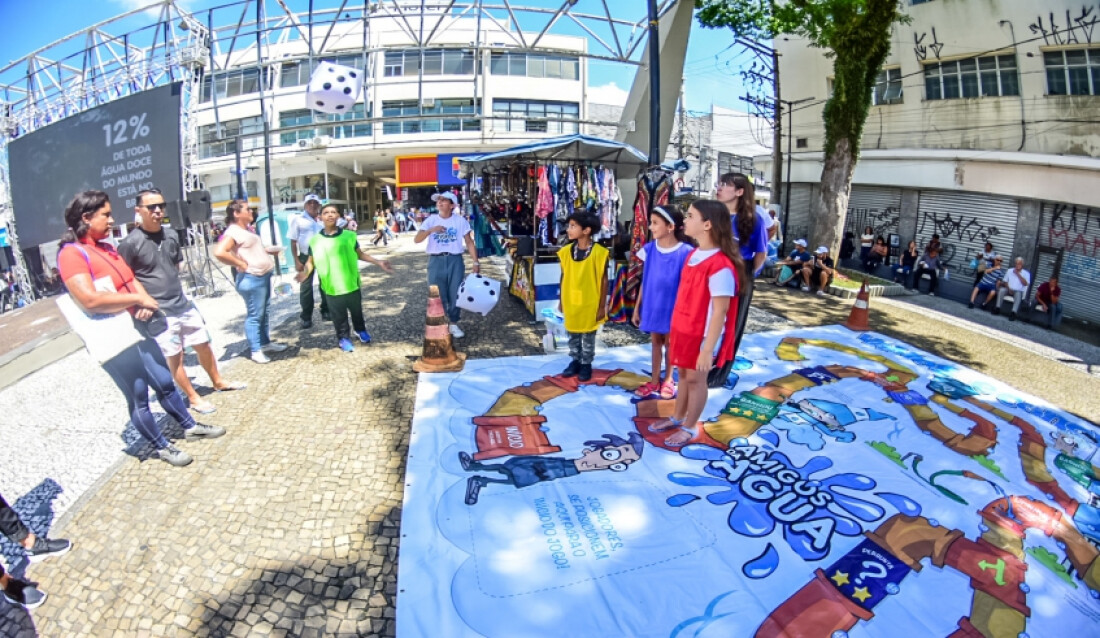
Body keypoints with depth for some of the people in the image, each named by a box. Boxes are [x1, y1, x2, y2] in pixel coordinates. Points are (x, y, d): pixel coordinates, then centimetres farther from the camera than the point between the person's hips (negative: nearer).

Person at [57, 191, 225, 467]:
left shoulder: (107, 248, 13)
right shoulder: (71, 253, -14)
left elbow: (131, 280, 12)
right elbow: (90, 300, -24)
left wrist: (145, 303, -9)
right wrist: (138, 299, -16)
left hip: (138, 328, 8)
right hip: (113, 340, -8)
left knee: (165, 383, 18)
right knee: (138, 398, 5)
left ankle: (190, 426, 33)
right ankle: (162, 447, 18)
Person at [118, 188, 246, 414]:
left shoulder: (171, 236, 5)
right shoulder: (130, 243, -13)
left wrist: (175, 290, 15)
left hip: (184, 305, 6)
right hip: (159, 313, -6)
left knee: (203, 344, 16)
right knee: (174, 356, 5)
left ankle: (218, 382, 35)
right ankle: (193, 398, 18)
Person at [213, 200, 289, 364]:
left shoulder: (247, 229, 14)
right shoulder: (233, 232, -16)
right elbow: (219, 252, -29)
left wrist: (268, 250, 11)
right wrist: (240, 264, -22)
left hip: (263, 275, 10)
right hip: (251, 278, -10)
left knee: (263, 312, 19)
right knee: (255, 315, -2)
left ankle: (266, 342, 31)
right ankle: (256, 350, 6)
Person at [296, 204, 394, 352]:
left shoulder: (349, 236, -3)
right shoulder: (315, 240, -3)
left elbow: (360, 254, 7)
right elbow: (311, 262, 4)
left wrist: (379, 262, 0)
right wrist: (305, 272, -17)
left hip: (351, 284, 1)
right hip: (332, 287, -1)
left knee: (357, 310, 19)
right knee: (338, 315, 9)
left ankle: (360, 330, 45)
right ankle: (343, 338, 29)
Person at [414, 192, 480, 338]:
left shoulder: (460, 220, 1)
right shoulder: (431, 220, 2)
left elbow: (469, 242, 3)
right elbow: (416, 240, -6)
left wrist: (475, 262, -4)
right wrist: (431, 230, -22)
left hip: (455, 260, 0)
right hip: (436, 261, 1)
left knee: (455, 295, 4)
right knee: (438, 296, 4)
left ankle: (453, 324, 20)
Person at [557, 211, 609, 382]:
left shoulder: (598, 252, -14)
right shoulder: (566, 251, -2)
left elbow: (603, 280, -9)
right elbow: (563, 277, 7)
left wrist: (602, 306, -8)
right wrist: (561, 300, 10)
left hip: (590, 303, -4)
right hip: (571, 302, 4)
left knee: (588, 336, 11)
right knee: (573, 335, 17)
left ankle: (586, 365, 27)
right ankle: (575, 361, 33)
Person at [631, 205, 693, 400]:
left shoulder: (685, 252, -17)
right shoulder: (649, 249, -5)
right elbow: (645, 281, 3)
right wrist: (637, 307, 6)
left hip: (673, 308, -3)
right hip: (652, 306, 3)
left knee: (670, 343, 15)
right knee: (655, 342, 16)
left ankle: (668, 380, 32)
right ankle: (654, 380, 30)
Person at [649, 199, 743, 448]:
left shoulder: (720, 266, -25)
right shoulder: (693, 255, 2)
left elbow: (720, 311, -24)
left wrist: (708, 349, -23)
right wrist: (677, 327, 16)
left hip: (703, 334, -8)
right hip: (683, 328, 8)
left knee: (696, 378, 8)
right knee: (683, 374, 20)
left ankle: (690, 427, 26)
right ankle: (677, 417, 38)